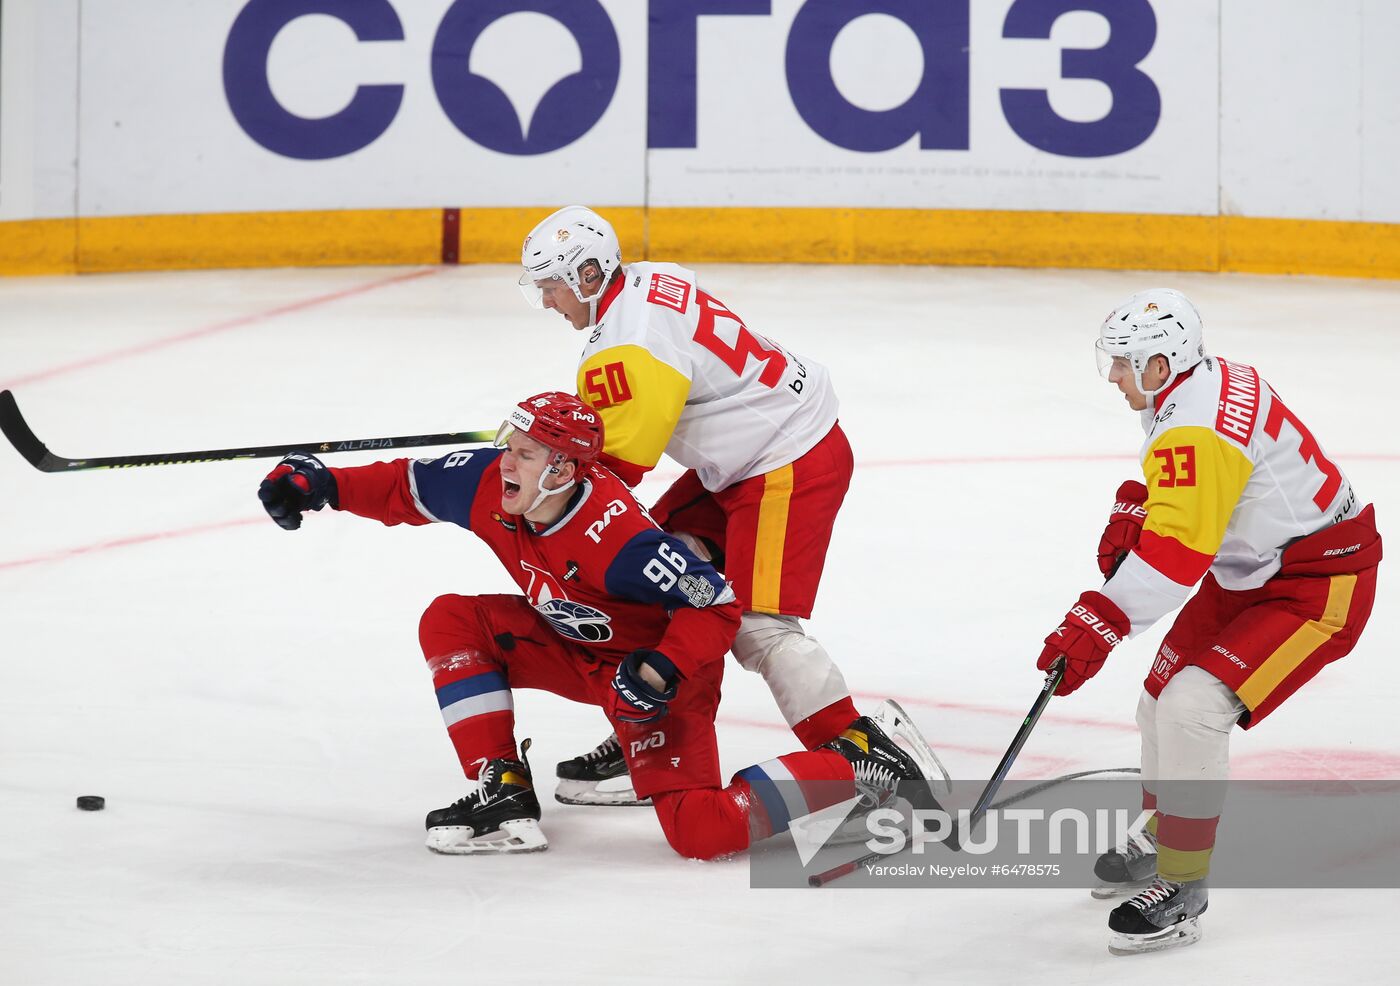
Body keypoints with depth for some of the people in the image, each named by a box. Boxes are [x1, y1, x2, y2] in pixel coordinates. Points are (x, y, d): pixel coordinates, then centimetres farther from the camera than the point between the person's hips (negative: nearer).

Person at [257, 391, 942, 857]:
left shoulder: (615, 538, -35)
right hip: (576, 648, 8)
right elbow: (409, 490, 1)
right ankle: (504, 798, -3)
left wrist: (662, 672, -38)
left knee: (703, 830, -22)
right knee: (452, 622, -5)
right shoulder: (490, 486, -14)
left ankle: (866, 758, -6)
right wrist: (322, 485, -8)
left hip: (657, 662, -8)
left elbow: (716, 607, -29)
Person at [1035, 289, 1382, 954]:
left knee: (1192, 708, -21)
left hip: (1321, 586, -11)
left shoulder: (1196, 428, -30)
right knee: (1162, 699, 15)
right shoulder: (1213, 381, 2)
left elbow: (1177, 551, -40)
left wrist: (1098, 624, -43)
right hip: (1248, 574, 11)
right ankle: (1160, 837, 39)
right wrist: (1132, 512, 5)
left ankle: (1181, 889, -13)